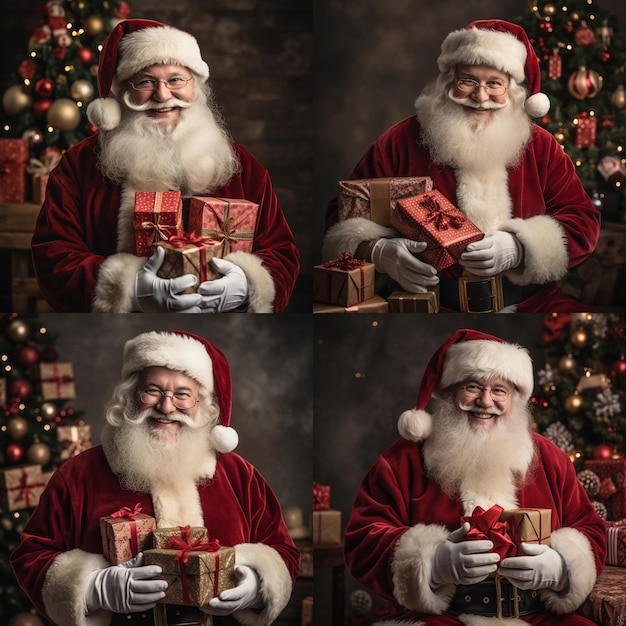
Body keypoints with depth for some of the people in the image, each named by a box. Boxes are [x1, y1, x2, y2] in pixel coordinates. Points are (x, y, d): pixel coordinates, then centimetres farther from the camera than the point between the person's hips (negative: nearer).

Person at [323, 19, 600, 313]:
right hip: (426, 306, -3)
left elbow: (583, 220, 7)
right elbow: (344, 215, 7)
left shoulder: (540, 146, 13)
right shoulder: (402, 141, 7)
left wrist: (518, 248, -12)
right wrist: (377, 250, -17)